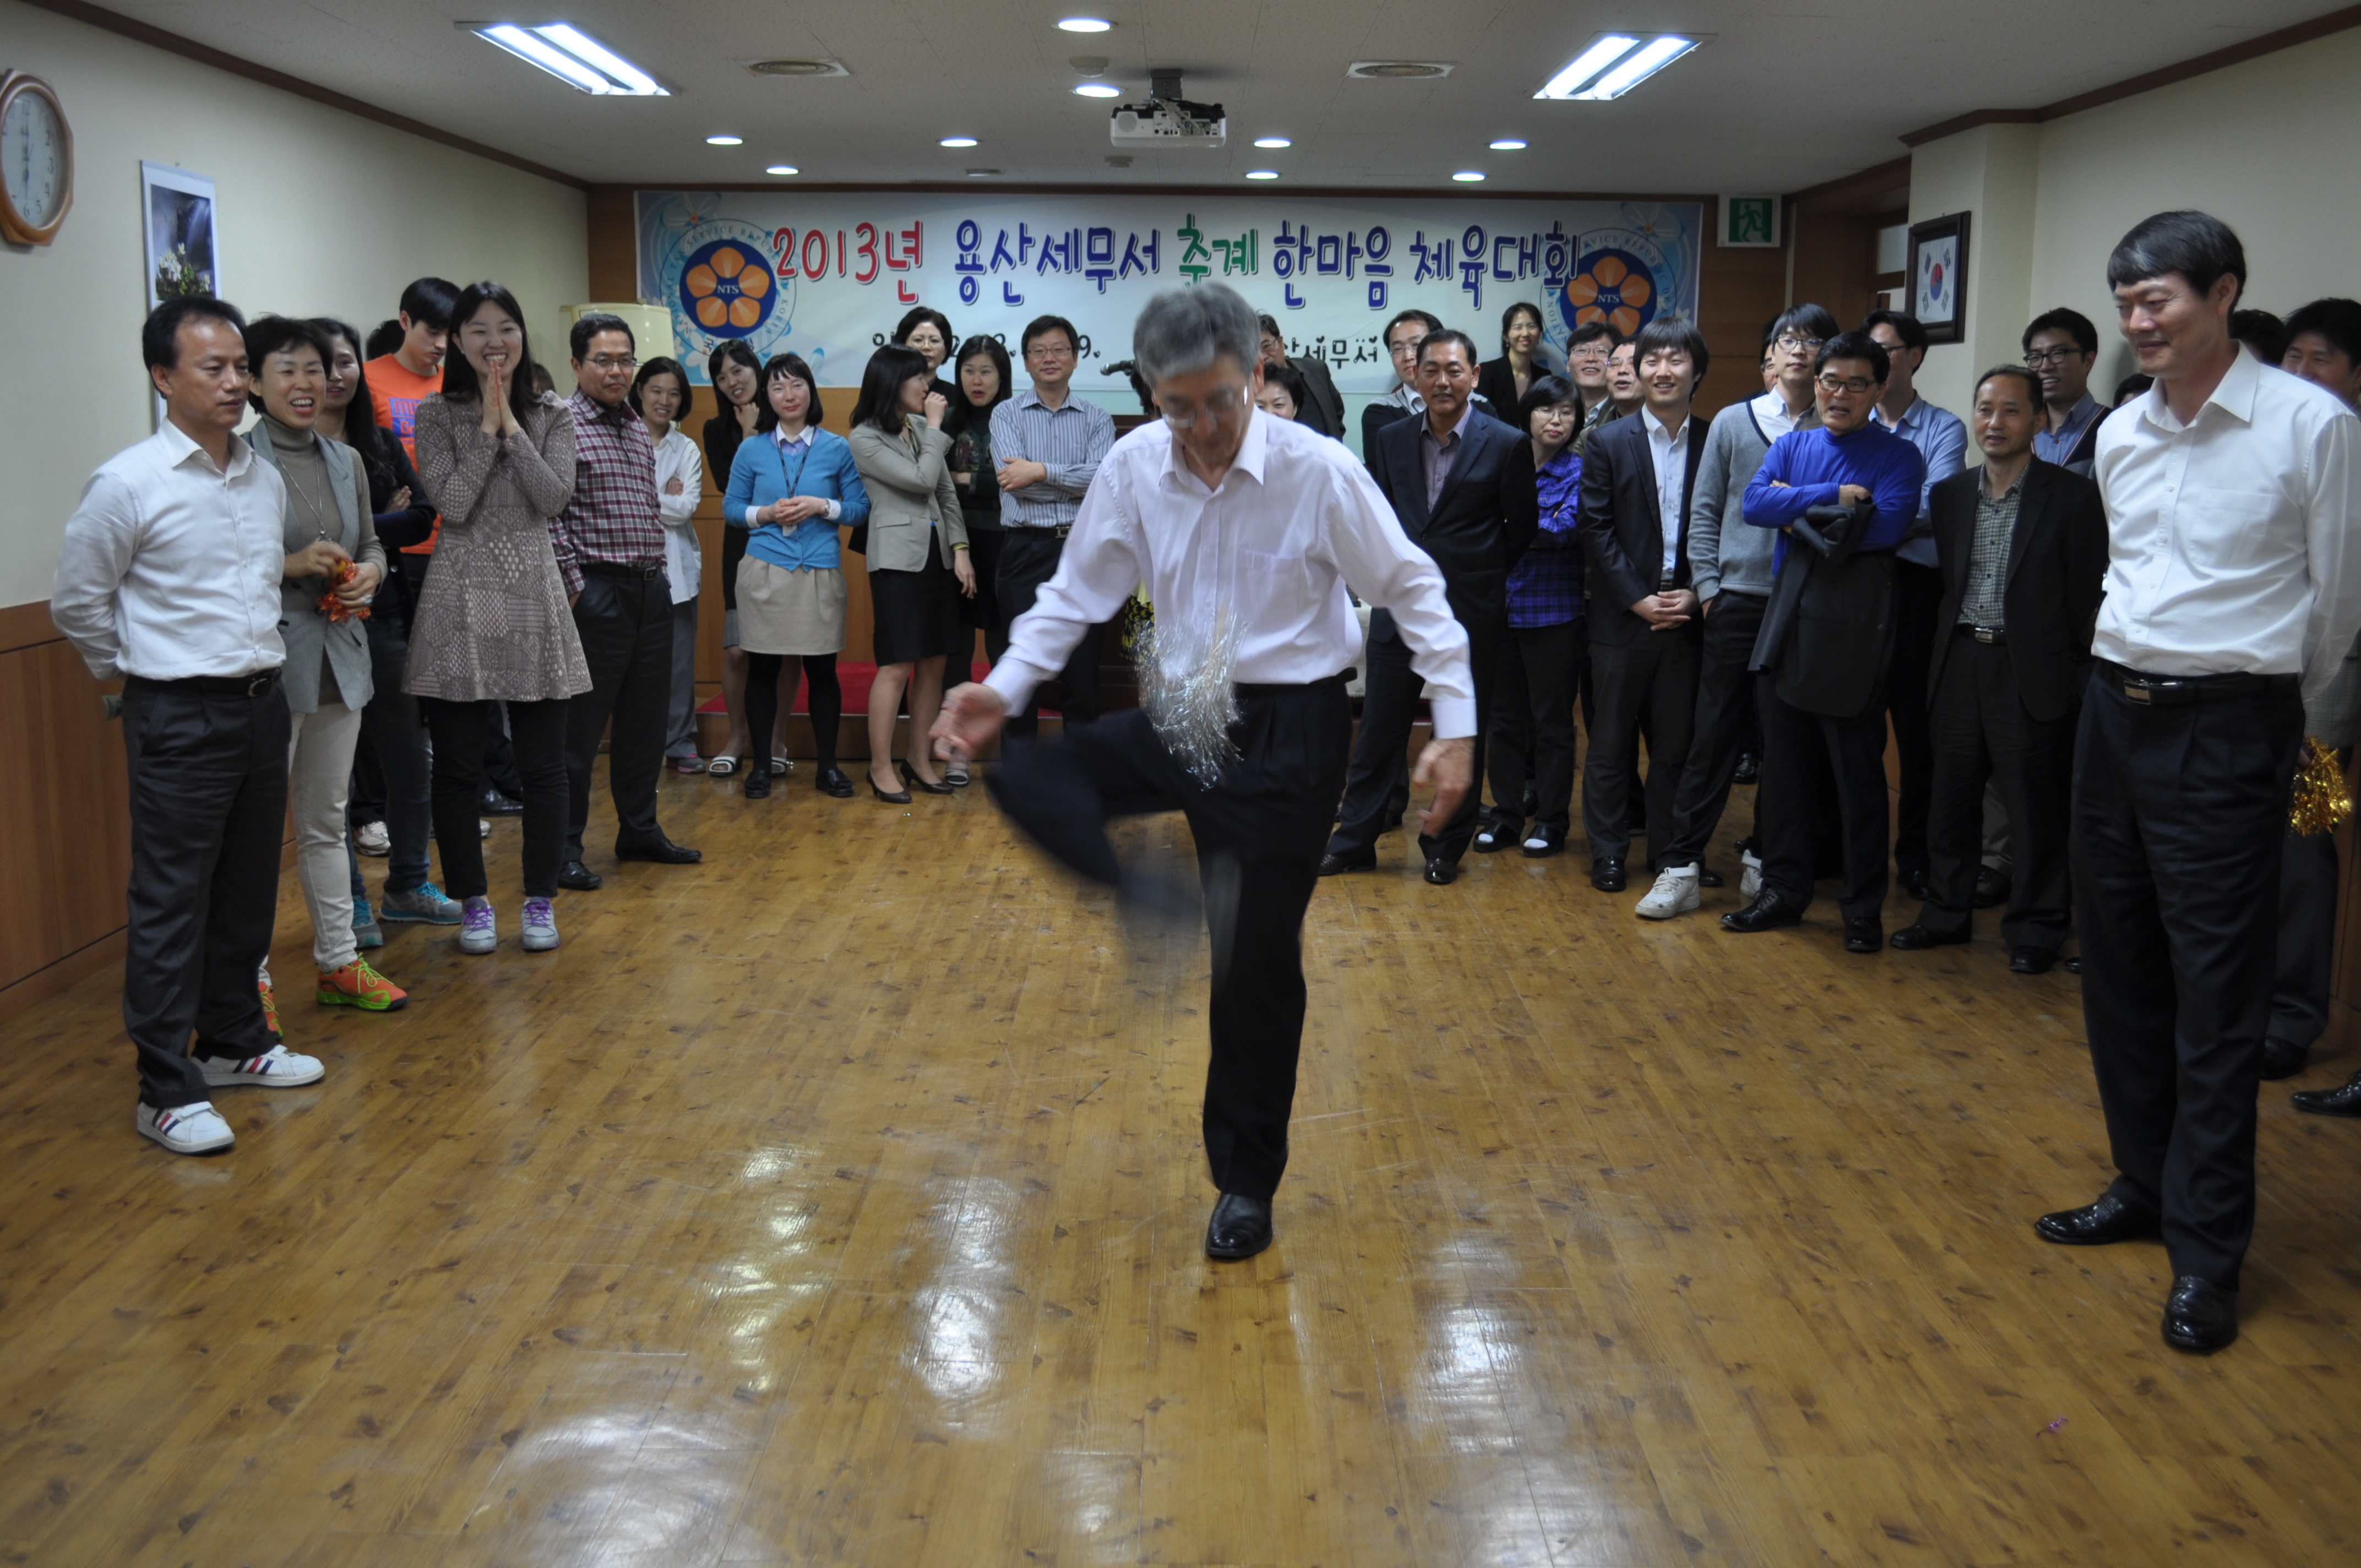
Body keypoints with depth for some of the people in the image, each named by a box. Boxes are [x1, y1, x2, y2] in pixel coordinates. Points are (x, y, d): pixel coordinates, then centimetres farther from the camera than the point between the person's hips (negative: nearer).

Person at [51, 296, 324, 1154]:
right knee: (172, 902, -2)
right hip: (180, 719, -6)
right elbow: (77, 602, -3)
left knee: (249, 888, 14)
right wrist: (144, 671, 4)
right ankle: (167, 1091, 4)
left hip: (262, 704, 7)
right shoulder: (127, 484, -12)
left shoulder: (265, 479, 8)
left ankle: (235, 1042, 30)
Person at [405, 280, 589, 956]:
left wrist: (511, 424, -8)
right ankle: (473, 901, 17)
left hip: (532, 597, 1)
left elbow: (555, 498, -7)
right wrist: (488, 426, -9)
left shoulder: (552, 416, 7)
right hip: (461, 600, -1)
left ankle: (540, 900, 17)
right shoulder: (437, 414, 1)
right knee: (457, 764, 4)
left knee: (542, 762, 5)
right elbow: (453, 502, -11)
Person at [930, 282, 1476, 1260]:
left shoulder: (1318, 471, -16)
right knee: (1021, 777, -15)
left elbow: (1413, 593, -9)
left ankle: (1246, 1184, 20)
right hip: (1181, 716, 4)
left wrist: (1457, 728, -15)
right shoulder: (1134, 465, -5)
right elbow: (1078, 593, 5)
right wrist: (1004, 688, -9)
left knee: (1258, 961, 2)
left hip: (1289, 731, -4)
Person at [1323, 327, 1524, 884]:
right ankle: (1355, 840, 20)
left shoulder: (1504, 445, -6)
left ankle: (1445, 847, 22)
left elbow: (1521, 531, 0)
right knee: (1378, 728, 8)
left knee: (1461, 734, 8)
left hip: (1469, 614, -3)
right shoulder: (1392, 439, 6)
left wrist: (1476, 575, 2)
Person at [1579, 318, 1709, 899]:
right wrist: (1639, 599, -11)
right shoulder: (1608, 443, 1)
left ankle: (1670, 854, 18)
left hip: (1685, 616, 1)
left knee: (1676, 743, 7)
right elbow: (1597, 530, -4)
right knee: (1612, 742, 5)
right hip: (1622, 617, -1)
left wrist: (1695, 594, -8)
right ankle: (1608, 851, 16)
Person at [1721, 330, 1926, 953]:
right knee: (1783, 767, 11)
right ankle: (1784, 890, 23)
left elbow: (1885, 526, -19)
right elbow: (1755, 504, -7)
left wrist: (1799, 508, -11)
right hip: (1786, 621, 5)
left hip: (1853, 632, -4)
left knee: (1858, 773, 3)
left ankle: (1863, 908, 13)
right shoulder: (1791, 447, 11)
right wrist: (1835, 497, -16)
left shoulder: (1898, 457, -1)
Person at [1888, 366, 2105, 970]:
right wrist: (1942, 656, 5)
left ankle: (2035, 927, 16)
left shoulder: (2073, 497, -6)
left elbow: (2087, 596, -6)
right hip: (1959, 663, 5)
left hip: (2031, 668, -4)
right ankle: (1947, 910, 26)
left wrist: (2078, 677, -9)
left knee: (2034, 805, 3)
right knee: (1952, 795, 12)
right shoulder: (1950, 494, 9)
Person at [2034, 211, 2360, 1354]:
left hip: (2227, 726, -6)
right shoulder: (2119, 436, 7)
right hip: (2116, 707, 6)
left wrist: (2266, 711, 9)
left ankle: (2207, 1251, 7)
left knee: (2216, 995, -2)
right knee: (2118, 968, 13)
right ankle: (2144, 1184, 29)